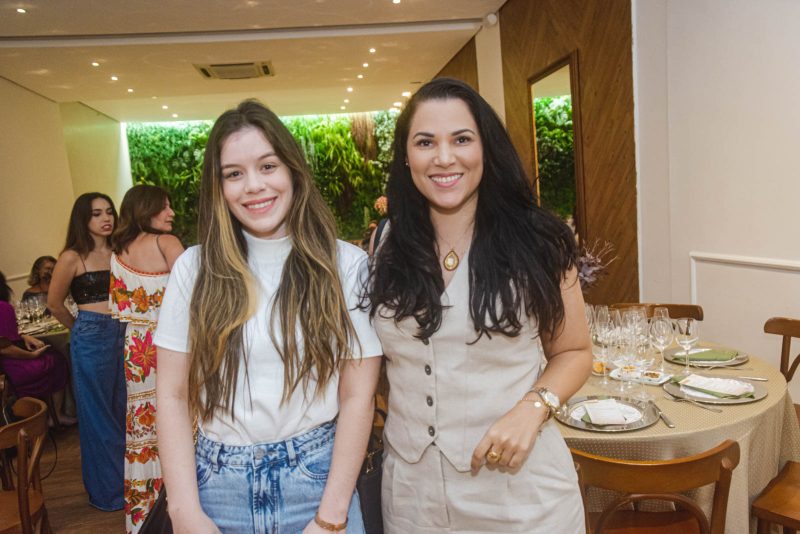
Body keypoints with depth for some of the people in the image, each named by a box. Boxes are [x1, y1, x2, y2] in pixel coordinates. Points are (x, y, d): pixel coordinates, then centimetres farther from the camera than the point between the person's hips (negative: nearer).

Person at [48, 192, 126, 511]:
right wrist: (83, 329, 11)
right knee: (99, 414, 8)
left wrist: (124, 323, 5)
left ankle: (130, 476, 31)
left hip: (124, 333, 4)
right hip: (91, 339, -4)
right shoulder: (72, 258, -7)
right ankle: (107, 489, 25)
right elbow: (55, 305, 3)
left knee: (125, 408, 13)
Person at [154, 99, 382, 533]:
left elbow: (357, 396, -7)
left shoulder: (346, 265, -7)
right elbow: (173, 395, -1)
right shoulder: (194, 268, -2)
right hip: (218, 485, 2)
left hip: (316, 478, -1)